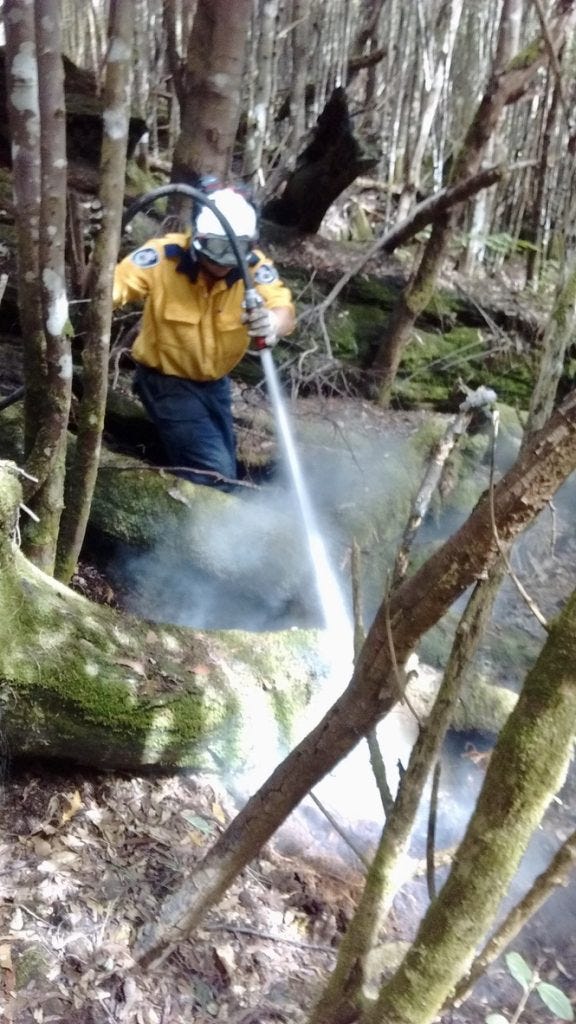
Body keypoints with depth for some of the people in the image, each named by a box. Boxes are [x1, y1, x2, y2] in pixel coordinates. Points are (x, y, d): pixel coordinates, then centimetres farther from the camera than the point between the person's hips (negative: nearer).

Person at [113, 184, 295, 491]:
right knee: (215, 474, -16)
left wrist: (273, 322, -57)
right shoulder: (164, 256, -23)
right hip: (166, 381, -5)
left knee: (225, 473, 19)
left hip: (215, 383, 5)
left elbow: (283, 309, -32)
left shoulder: (254, 265, -17)